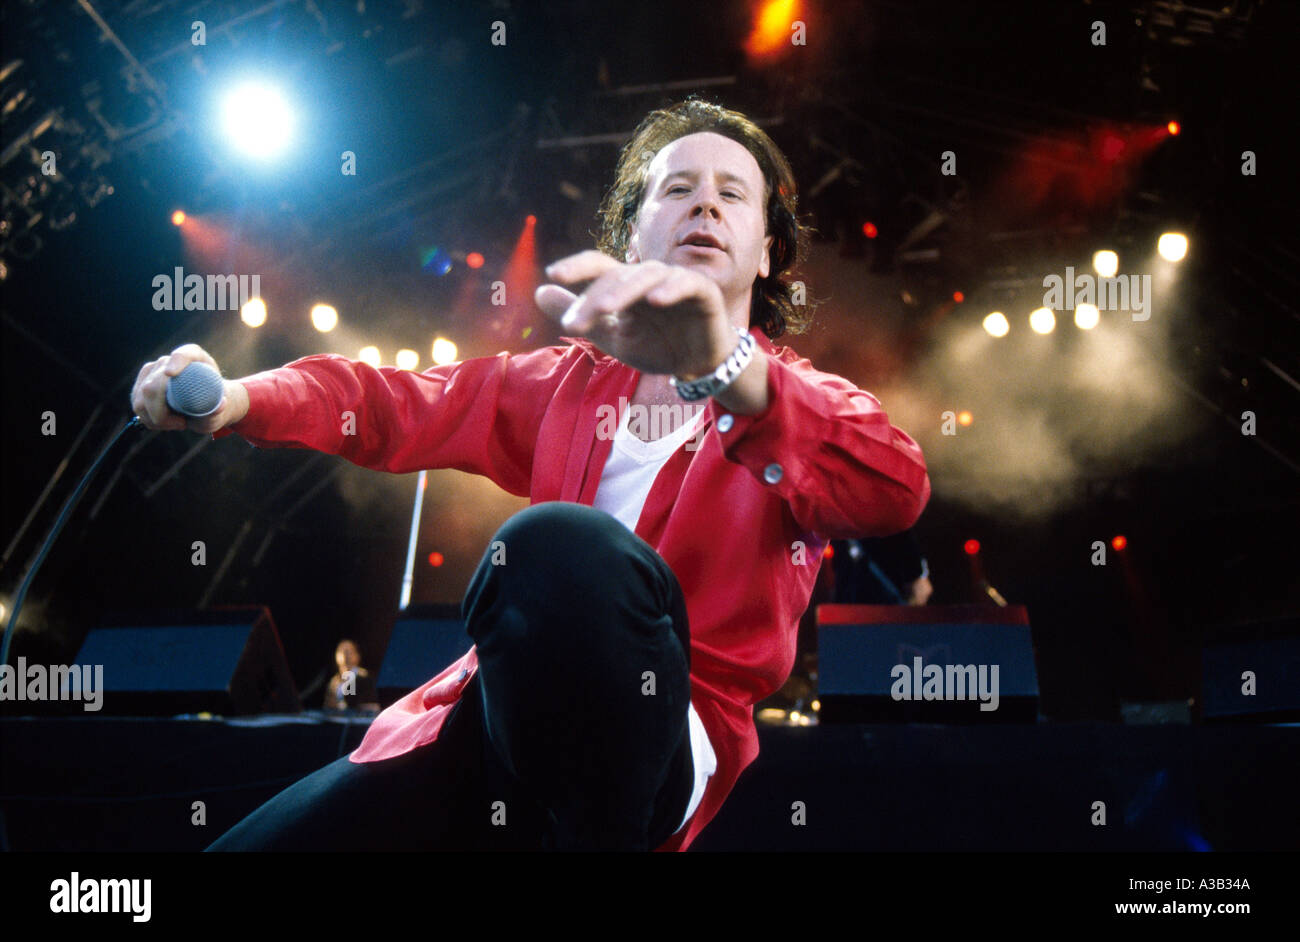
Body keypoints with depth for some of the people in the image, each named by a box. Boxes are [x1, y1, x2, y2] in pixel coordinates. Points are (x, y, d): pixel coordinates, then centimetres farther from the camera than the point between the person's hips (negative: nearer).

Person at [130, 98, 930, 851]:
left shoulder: (798, 404, 8)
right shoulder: (572, 379, 24)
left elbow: (895, 492, -15)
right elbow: (400, 405, 18)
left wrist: (724, 368, -34)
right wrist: (236, 399, -4)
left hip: (667, 740, -4)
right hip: (504, 717, 4)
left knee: (558, 543, -34)